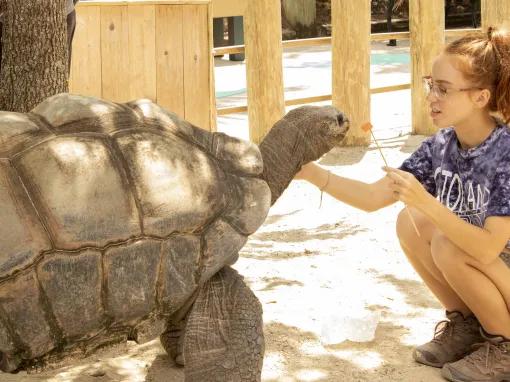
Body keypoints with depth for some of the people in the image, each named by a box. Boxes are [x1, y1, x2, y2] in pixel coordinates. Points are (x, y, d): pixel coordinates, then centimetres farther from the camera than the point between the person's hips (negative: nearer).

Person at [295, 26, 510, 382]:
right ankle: (464, 323, 7)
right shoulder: (441, 145, -6)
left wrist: (425, 201, -41)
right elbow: (373, 197, -6)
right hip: (477, 269, 7)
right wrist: (313, 173, -18)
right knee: (410, 223, -10)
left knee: (447, 246, -27)